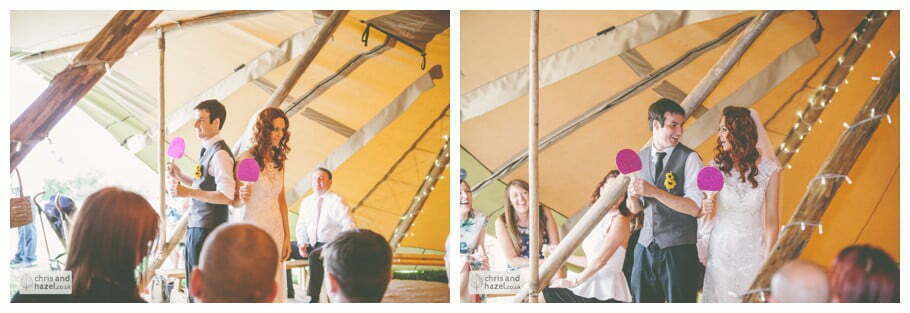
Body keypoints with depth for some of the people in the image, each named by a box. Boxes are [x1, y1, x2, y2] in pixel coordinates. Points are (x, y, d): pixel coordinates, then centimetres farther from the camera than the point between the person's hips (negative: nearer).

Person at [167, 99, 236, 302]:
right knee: (194, 287, 15)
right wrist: (180, 177, 12)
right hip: (196, 227, 10)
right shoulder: (208, 150, 15)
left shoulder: (220, 154, -16)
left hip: (207, 230, -10)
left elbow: (227, 196, -24)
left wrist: (189, 192, -26)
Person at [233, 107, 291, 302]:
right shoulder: (248, 158, -8)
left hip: (276, 229, 6)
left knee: (274, 285, 6)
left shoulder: (279, 161, 11)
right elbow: (235, 202, -6)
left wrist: (287, 236, 13)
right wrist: (242, 197, -29)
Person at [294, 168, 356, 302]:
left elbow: (349, 227, -12)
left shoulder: (336, 201, -7)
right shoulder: (306, 202, 13)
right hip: (310, 245, 7)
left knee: (314, 256, -37)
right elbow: (301, 225, 17)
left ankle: (313, 299, -33)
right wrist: (302, 243, -2)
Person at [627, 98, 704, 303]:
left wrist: (655, 192, -22)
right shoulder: (639, 158, 8)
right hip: (646, 246, 5)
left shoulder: (689, 159, -7)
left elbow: (694, 208, -16)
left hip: (678, 249, -5)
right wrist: (632, 196, -9)